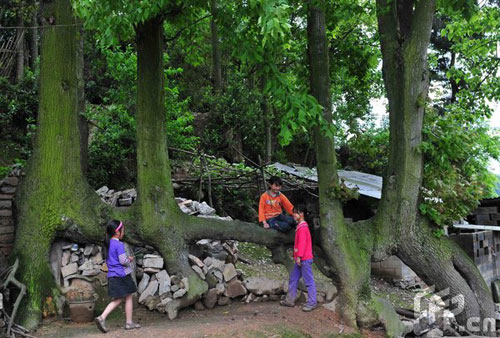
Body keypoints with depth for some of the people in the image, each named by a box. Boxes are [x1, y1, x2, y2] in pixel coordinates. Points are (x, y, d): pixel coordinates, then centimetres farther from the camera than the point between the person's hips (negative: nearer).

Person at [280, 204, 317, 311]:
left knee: (309, 281, -4)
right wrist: (296, 256, 22)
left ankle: (312, 303, 2)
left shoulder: (302, 227, -16)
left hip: (305, 259, -11)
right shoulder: (300, 226, 15)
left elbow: (302, 243, -21)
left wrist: (299, 256, -21)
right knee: (293, 278, 15)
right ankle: (290, 300, 22)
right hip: (300, 259, 11)